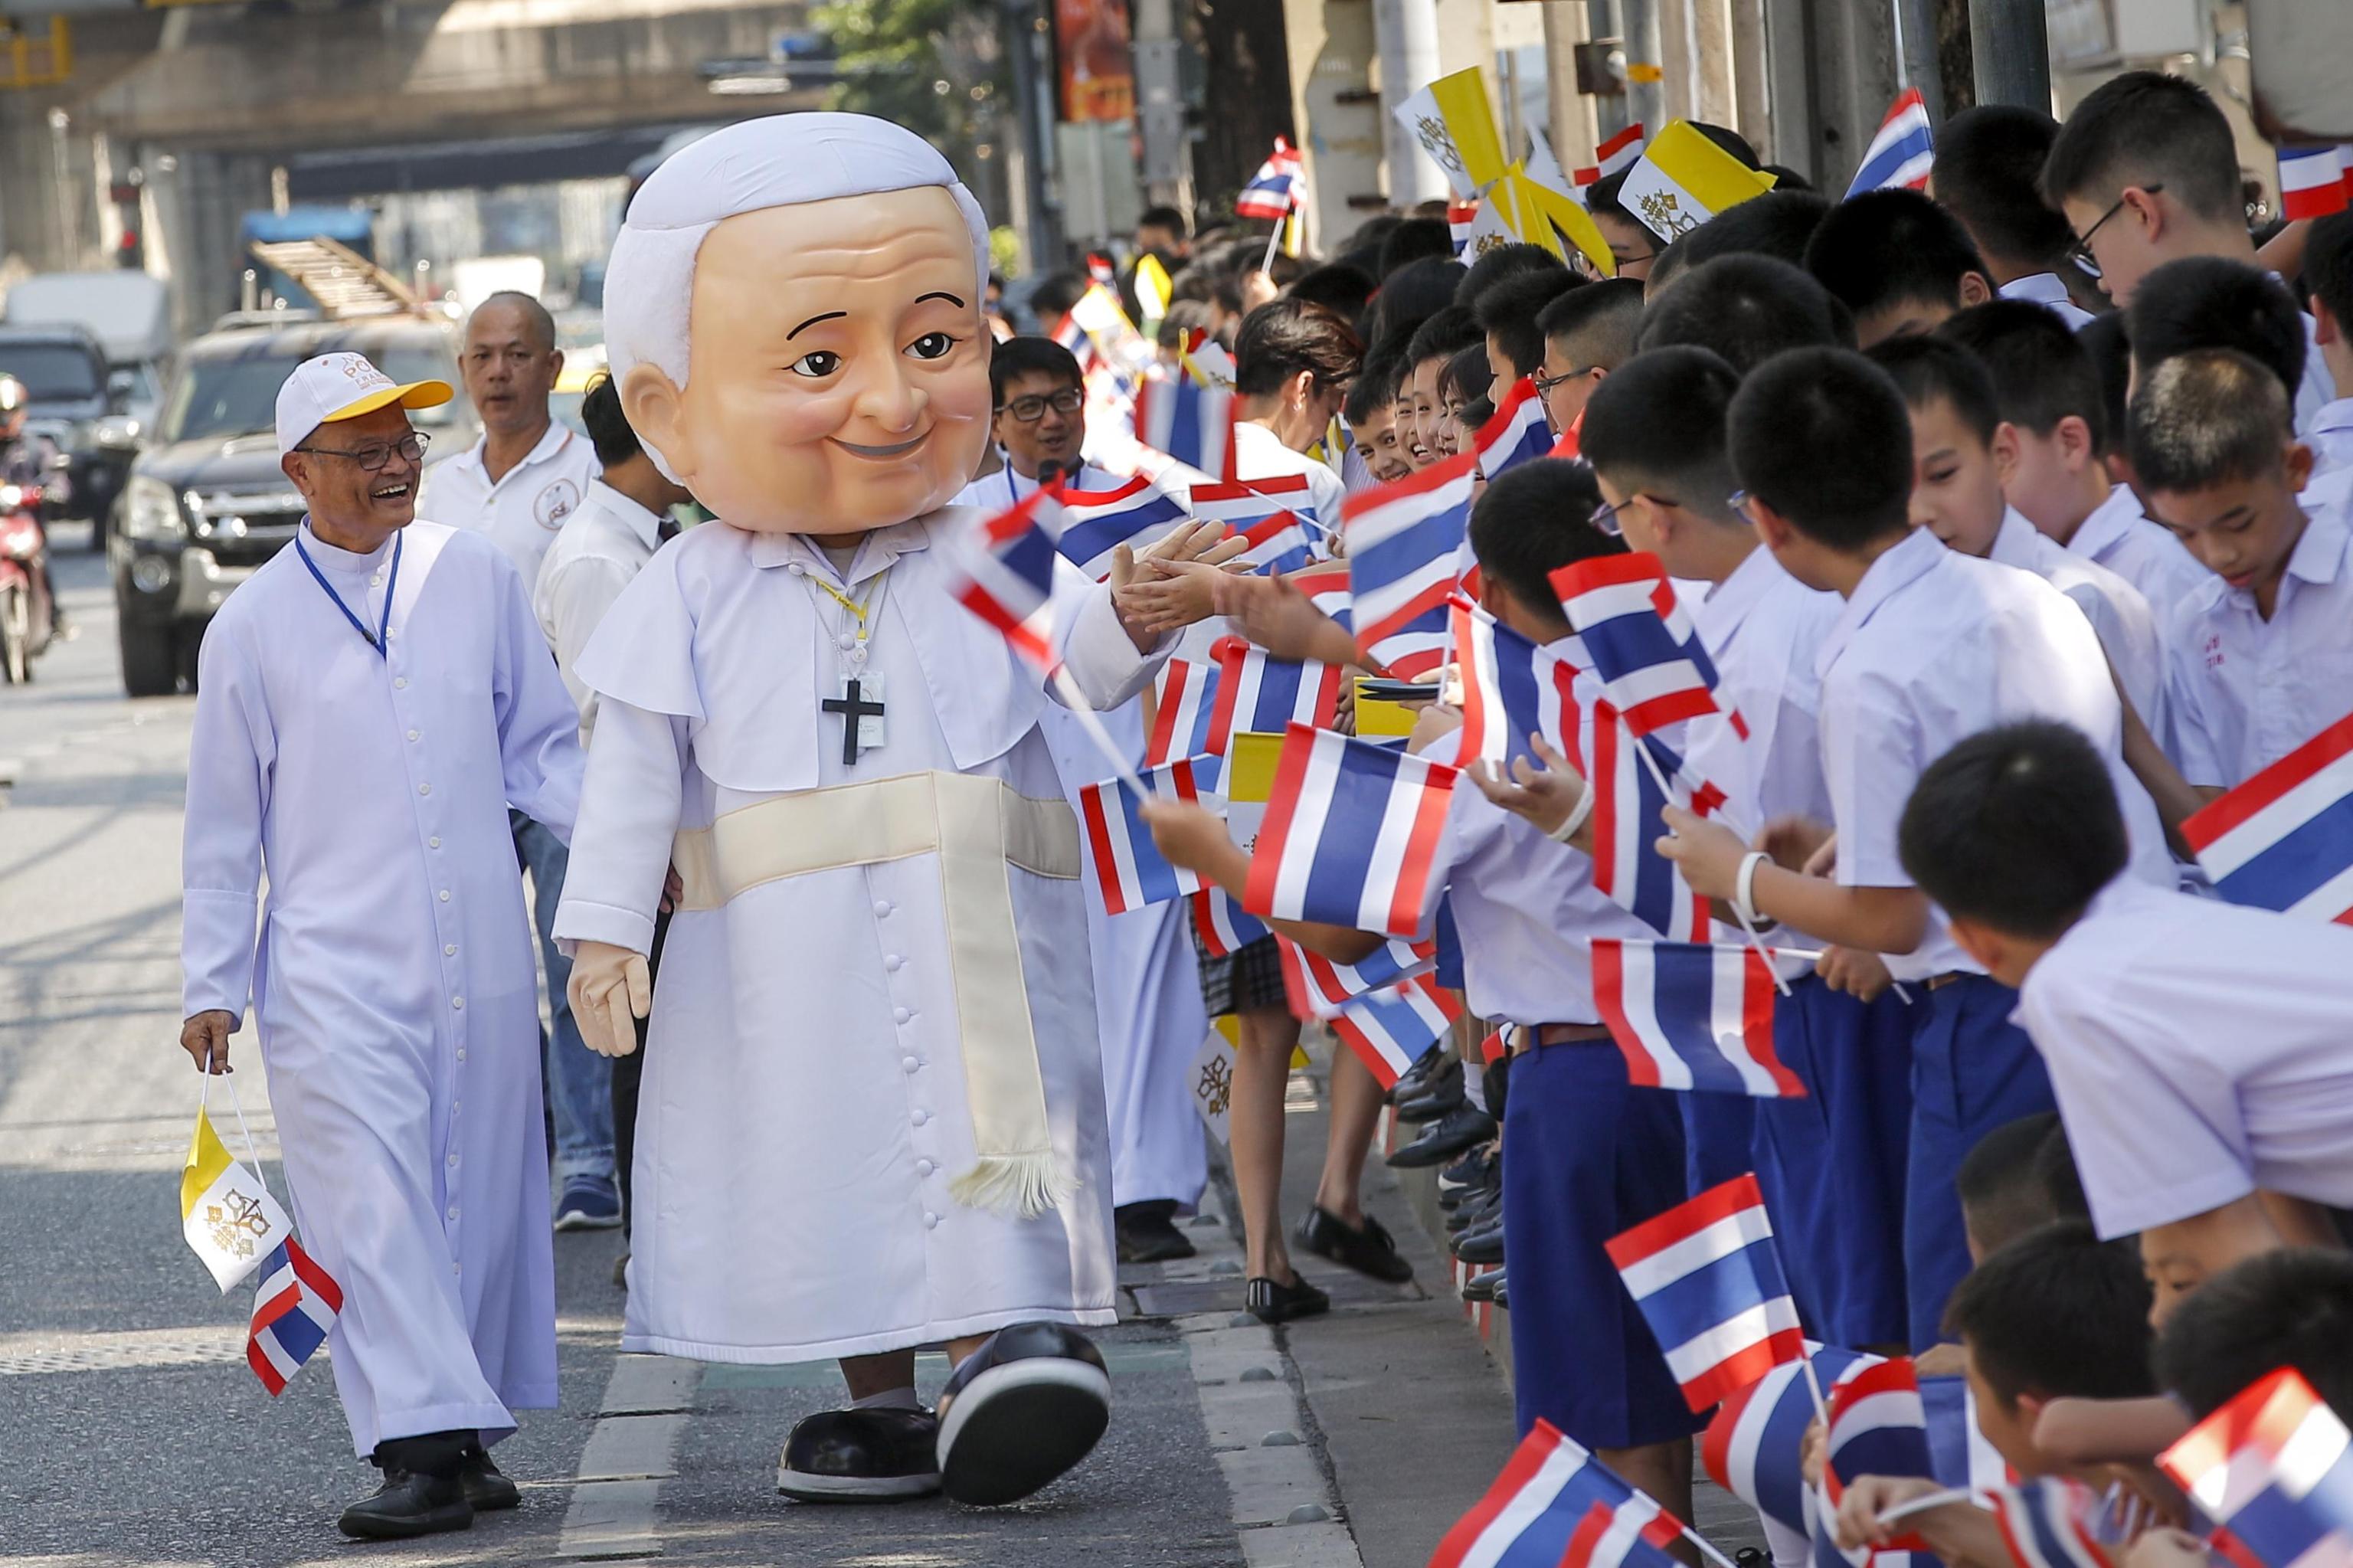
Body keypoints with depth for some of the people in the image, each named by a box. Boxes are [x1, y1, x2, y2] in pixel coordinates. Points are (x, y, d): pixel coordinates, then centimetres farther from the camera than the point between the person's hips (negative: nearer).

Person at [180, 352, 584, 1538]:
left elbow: (540, 749, 15)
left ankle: (465, 1434, 17)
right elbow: (224, 824, 8)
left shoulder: (476, 577, 8)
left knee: (480, 1196, 6)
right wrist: (210, 983, 6)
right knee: (371, 1205, -12)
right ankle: (423, 1448, -17)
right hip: (331, 969, -2)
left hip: (479, 956, 2)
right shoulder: (255, 624, 3)